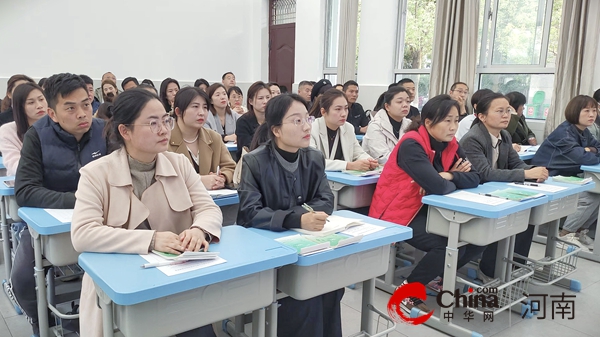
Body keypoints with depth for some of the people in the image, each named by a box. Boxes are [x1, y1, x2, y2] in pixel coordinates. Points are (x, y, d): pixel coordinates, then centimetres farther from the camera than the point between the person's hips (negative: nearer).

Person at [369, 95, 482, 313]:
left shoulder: (450, 145, 2)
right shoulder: (411, 144, -23)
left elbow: (474, 178, -6)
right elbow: (438, 186, -33)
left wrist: (448, 176, -24)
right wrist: (455, 180, -11)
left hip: (427, 209, 8)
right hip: (398, 212, -8)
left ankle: (443, 276, 22)